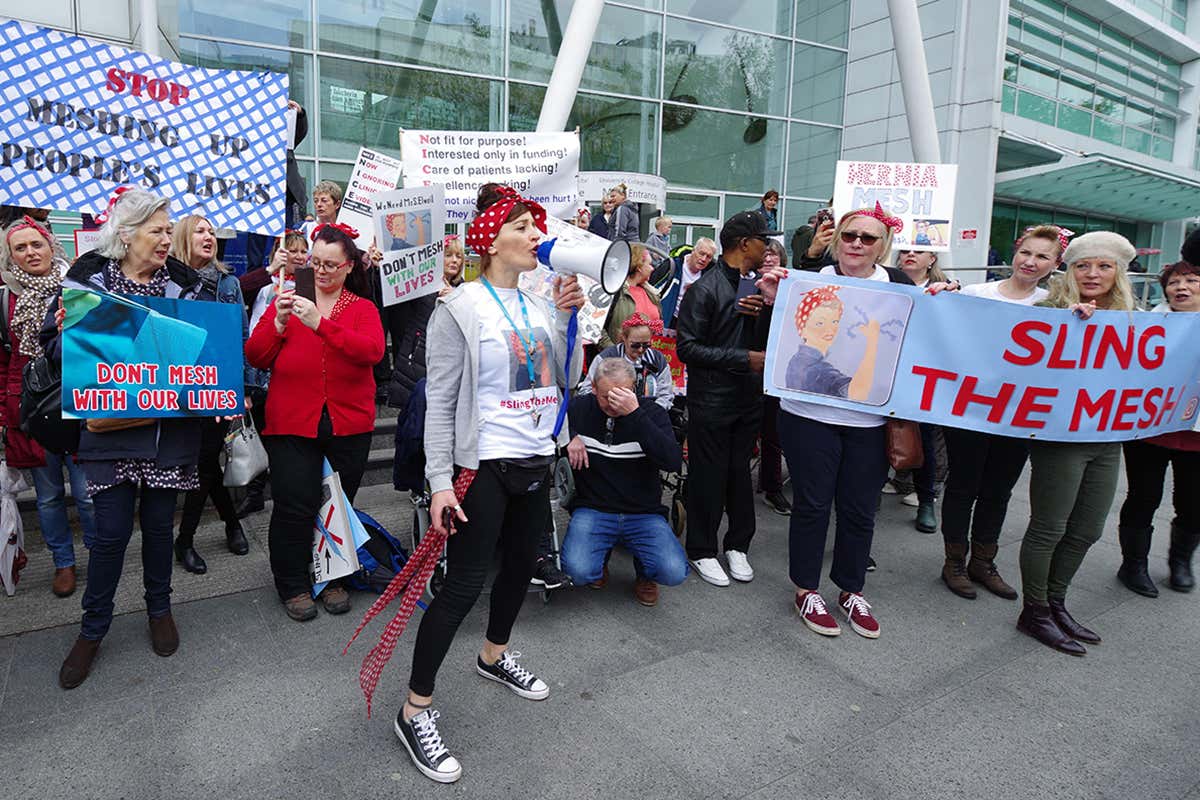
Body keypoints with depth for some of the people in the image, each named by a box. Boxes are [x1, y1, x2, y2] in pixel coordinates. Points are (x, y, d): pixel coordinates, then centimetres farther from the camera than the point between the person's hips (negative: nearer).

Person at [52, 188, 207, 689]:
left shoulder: (182, 282, 5)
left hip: (171, 426, 2)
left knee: (159, 523, 12)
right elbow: (55, 343, 2)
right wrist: (73, 334, -21)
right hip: (111, 426, -1)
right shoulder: (88, 278, -1)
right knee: (111, 530, 2)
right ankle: (93, 629, 23)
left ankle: (159, 608, 34)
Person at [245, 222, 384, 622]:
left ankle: (332, 578, 29)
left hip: (348, 425, 1)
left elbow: (372, 350, -15)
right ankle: (293, 585, 20)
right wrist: (278, 324, -17)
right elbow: (254, 358, 0)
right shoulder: (286, 301, 7)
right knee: (294, 507, 0)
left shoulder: (363, 309, 6)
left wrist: (320, 323, -25)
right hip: (292, 424, 0)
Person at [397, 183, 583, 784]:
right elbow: (440, 402, -12)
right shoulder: (461, 308, -10)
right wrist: (440, 481, -18)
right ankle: (416, 710, 13)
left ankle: (494, 654, 45)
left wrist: (567, 317, -3)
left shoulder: (539, 305, 8)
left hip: (535, 459, 7)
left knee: (521, 565, 19)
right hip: (482, 464, -7)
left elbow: (565, 380, 7)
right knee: (464, 585, -4)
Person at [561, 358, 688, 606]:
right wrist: (568, 438, -10)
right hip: (592, 509, 1)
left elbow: (674, 462, -21)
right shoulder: (579, 408, -2)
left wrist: (635, 414, -28)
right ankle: (602, 550, 13)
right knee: (578, 571, -24)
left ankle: (644, 571, 16)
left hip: (644, 514, 0)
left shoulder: (651, 412, -5)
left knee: (674, 572, -22)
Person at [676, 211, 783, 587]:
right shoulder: (705, 289, -12)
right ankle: (702, 550, 20)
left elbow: (765, 343, 10)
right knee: (708, 476, 4)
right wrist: (744, 358, -18)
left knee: (741, 472, 14)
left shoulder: (757, 284, 9)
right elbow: (687, 348, -17)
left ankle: (738, 545, 29)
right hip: (711, 399, -6)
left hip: (749, 397, 6)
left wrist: (769, 304, -8)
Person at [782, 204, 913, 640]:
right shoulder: (813, 277, -3)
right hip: (810, 416, -2)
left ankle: (851, 590, 32)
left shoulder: (898, 285, 2)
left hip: (870, 421, 2)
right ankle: (806, 590, 26)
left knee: (860, 510, 12)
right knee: (812, 504, 8)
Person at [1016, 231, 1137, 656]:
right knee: (1048, 528, 2)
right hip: (1060, 436, -7)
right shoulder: (1052, 310, -9)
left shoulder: (1128, 321, 11)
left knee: (1086, 531, 15)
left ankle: (1055, 604, 32)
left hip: (1107, 440, 7)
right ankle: (1034, 613, 17)